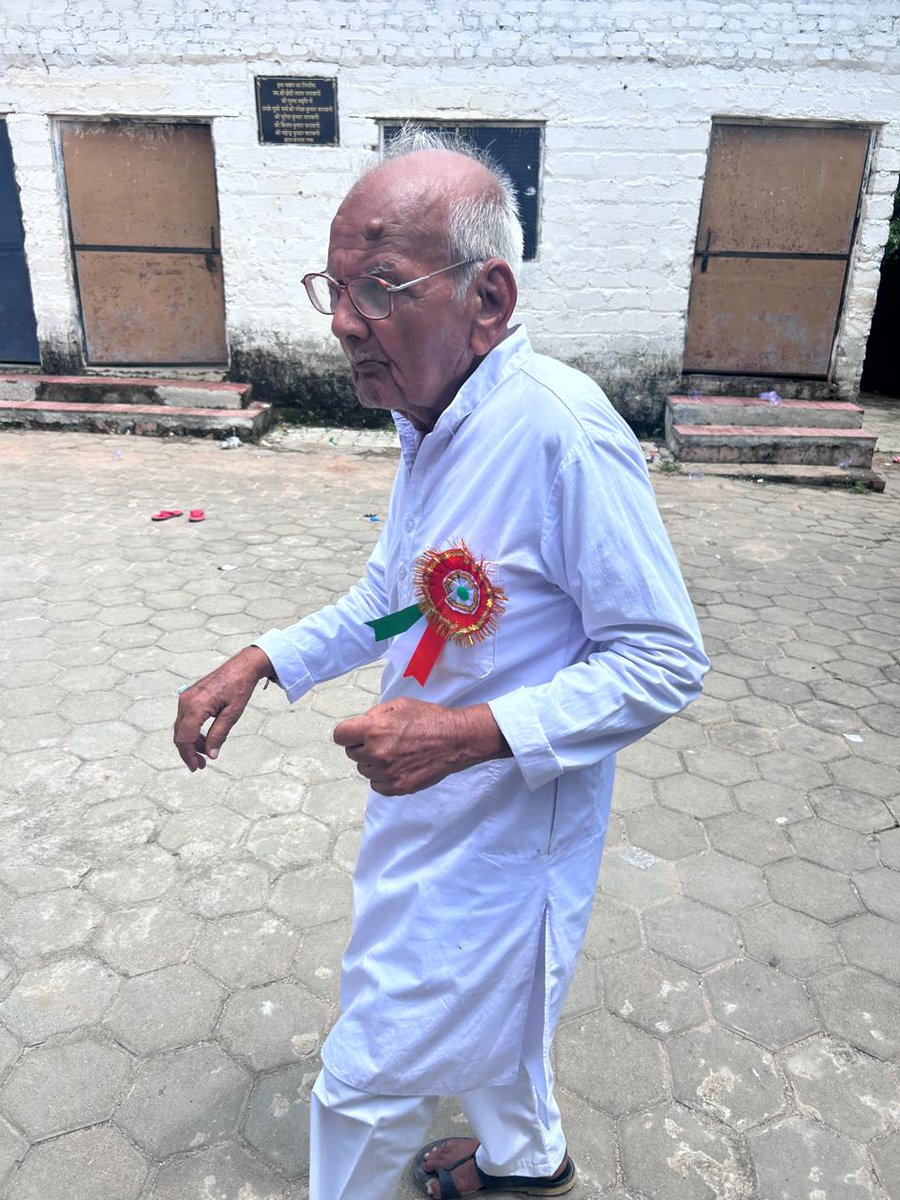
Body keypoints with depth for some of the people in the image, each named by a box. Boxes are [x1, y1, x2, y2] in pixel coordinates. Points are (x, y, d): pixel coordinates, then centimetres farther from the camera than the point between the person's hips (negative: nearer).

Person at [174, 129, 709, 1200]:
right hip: (431, 804, 9)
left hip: (497, 829, -8)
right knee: (489, 1011, 31)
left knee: (367, 1079, 10)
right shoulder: (432, 421, 1)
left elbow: (664, 663, -24)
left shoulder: (560, 431, -29)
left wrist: (470, 733, -31)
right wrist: (258, 663, 2)